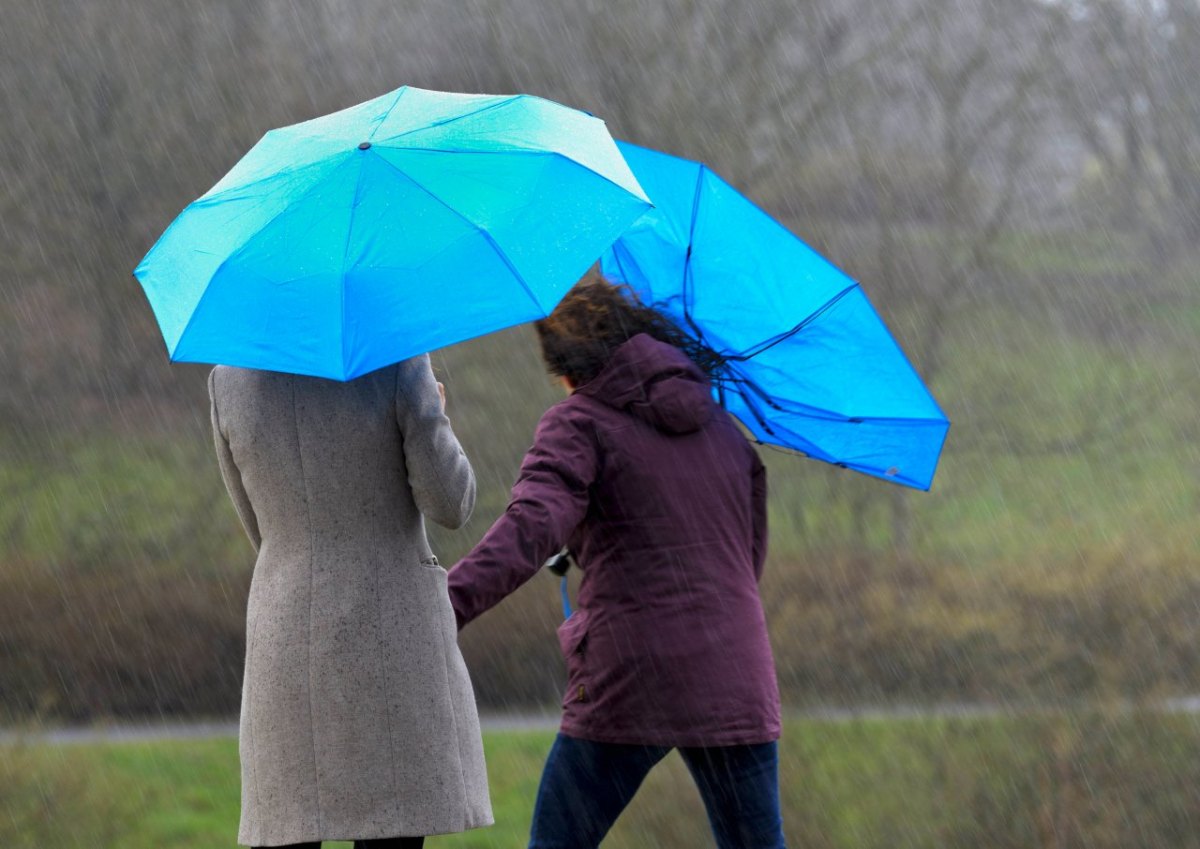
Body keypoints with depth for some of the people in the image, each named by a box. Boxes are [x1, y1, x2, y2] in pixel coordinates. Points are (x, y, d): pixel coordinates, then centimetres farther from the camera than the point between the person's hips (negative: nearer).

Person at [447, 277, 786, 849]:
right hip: (736, 683, 5)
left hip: (630, 680, -5)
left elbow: (531, 528, -19)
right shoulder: (722, 429, 17)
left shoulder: (580, 424, -1)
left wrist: (450, 603, -30)